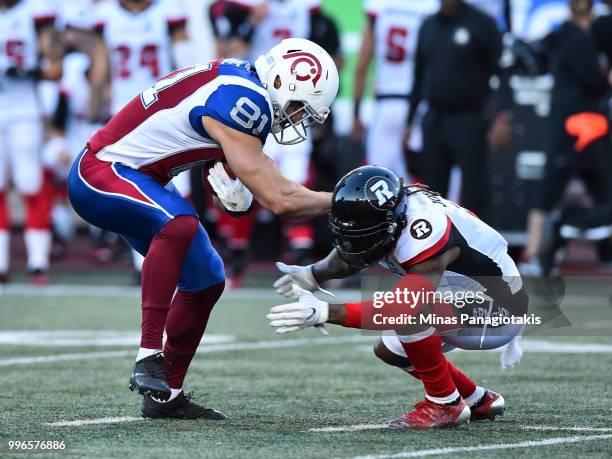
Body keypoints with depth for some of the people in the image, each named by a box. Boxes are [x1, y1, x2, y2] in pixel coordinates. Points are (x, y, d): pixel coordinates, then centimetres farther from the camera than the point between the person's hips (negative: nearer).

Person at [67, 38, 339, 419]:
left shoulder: (243, 83, 3)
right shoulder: (236, 102, -26)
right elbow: (277, 200, -24)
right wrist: (338, 201, -12)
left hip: (136, 179, 11)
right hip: (99, 174, -11)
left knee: (206, 280, 12)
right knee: (179, 223, -38)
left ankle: (166, 395, 22)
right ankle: (149, 357, -34)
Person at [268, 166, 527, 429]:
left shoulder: (423, 233, -35)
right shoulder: (386, 214, -9)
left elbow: (407, 310, -43)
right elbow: (346, 259, 9)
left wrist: (325, 313, -47)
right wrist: (312, 275, -10)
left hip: (500, 313, -9)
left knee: (410, 310, -29)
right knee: (389, 351, 10)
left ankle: (445, 404, -12)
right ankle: (479, 401, 22)